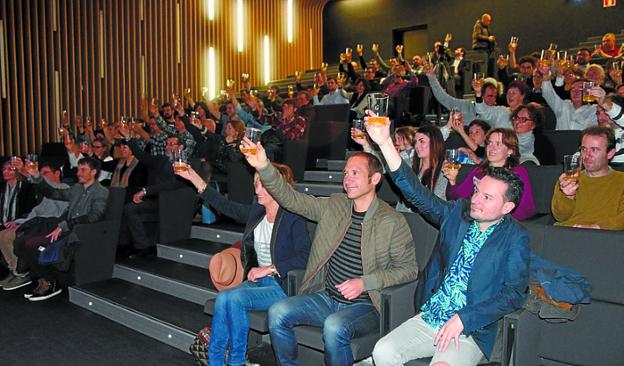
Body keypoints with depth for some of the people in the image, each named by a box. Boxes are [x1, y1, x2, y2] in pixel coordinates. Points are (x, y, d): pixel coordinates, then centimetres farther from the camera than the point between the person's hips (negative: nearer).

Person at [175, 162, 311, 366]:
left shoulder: (293, 218, -11)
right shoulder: (255, 212, 10)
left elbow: (305, 257, -19)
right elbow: (224, 205, 13)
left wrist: (268, 269, -18)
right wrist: (193, 177, 9)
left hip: (283, 285, -6)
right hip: (258, 280, 6)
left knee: (235, 298, -25)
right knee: (223, 297, -21)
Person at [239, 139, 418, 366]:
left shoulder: (393, 222, -7)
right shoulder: (334, 206, 6)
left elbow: (409, 269, -5)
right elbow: (291, 199, 1)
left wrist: (365, 283, -15)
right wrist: (263, 167, -12)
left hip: (364, 306, -4)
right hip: (326, 298, 5)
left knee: (334, 326, -33)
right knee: (278, 312, -16)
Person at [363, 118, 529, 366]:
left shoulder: (515, 238, -5)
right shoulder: (457, 213, 4)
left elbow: (515, 294, -9)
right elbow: (417, 192, -3)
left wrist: (462, 319, -16)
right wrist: (385, 142, -12)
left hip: (471, 330, -3)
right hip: (428, 318, 4)